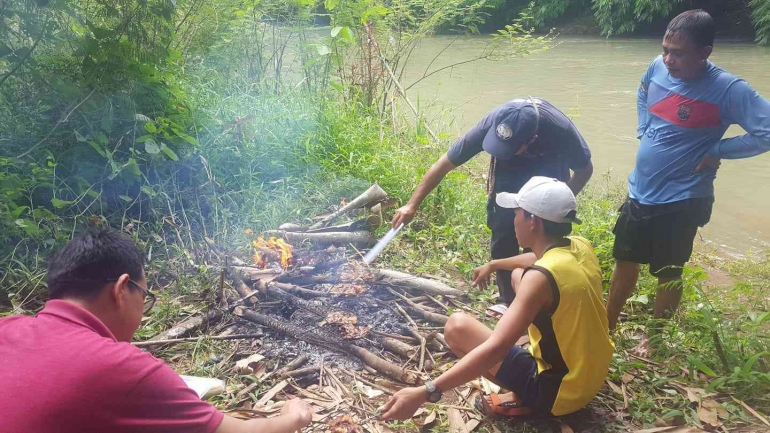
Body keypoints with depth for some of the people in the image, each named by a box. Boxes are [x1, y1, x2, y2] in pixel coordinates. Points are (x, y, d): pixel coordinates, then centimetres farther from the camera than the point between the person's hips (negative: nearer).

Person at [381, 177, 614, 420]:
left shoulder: (540, 277, -29)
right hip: (595, 374, 8)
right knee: (518, 276, 17)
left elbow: (495, 349, -35)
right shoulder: (581, 246, -4)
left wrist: (425, 393, -36)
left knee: (457, 326, -6)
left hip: (558, 391, -8)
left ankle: (524, 397, -1)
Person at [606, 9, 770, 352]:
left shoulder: (728, 90, -21)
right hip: (640, 190, 6)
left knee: (668, 274, 11)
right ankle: (606, 326, 37)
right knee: (625, 260, 18)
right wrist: (644, 133, 5)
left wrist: (716, 151, -18)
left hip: (681, 199, -5)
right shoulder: (658, 68, -5)